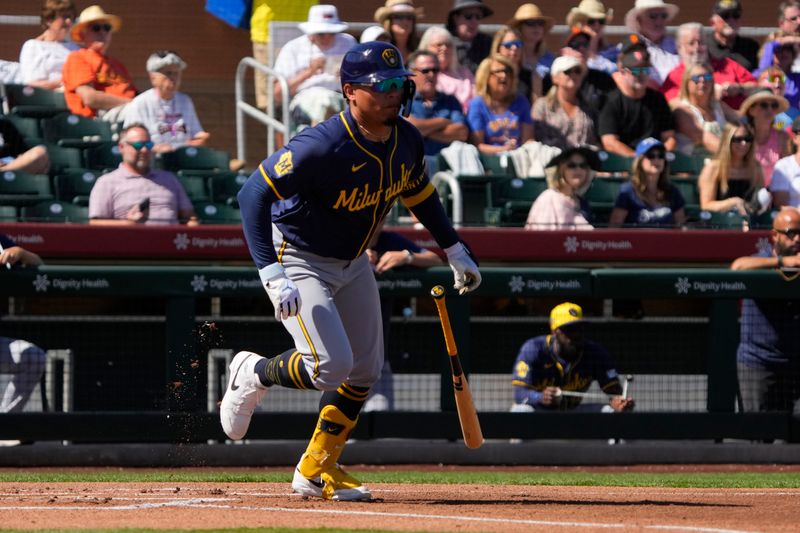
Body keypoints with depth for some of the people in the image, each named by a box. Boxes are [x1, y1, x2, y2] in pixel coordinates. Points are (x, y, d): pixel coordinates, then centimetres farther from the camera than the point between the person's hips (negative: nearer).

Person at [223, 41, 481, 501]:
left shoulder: (406, 141, -9)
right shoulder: (322, 147, -33)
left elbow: (418, 192, 13)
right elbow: (254, 196, -34)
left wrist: (455, 251, 17)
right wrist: (273, 276, -41)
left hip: (352, 262, 8)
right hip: (298, 260, -8)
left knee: (366, 370, 10)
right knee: (332, 366, -20)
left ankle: (316, 470, 26)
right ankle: (253, 374, 11)